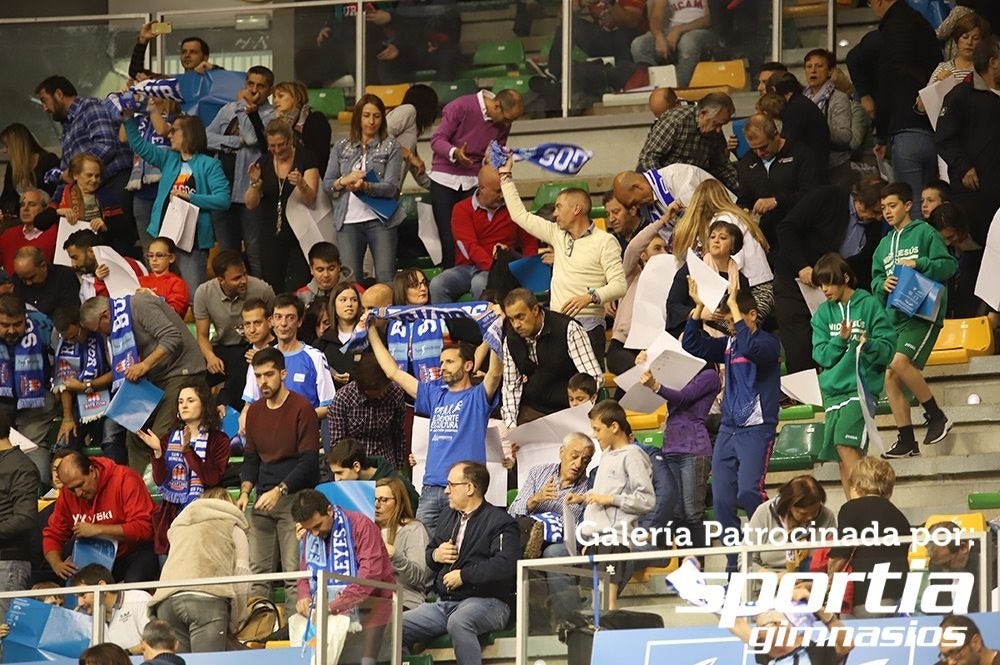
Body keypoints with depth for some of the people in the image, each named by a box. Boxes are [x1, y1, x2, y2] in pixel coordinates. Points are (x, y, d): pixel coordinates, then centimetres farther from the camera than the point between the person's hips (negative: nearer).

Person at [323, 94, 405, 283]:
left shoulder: (390, 146, 3)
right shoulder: (342, 147, 13)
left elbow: (391, 187, -6)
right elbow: (326, 184, 11)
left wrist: (365, 186, -23)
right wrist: (344, 181, -10)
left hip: (379, 219, -3)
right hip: (348, 220, 3)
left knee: (385, 279, -8)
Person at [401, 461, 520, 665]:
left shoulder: (500, 522, -5)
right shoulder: (448, 516, 20)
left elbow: (505, 566, -20)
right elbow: (429, 552, 32)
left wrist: (463, 576, -16)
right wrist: (435, 555, 6)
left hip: (486, 601, -7)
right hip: (444, 602, 7)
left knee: (458, 622, -40)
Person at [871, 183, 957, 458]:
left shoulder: (924, 233, 0)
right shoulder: (884, 245, 20)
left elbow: (949, 265, -6)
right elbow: (876, 279, 18)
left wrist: (919, 264, -18)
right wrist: (883, 284, -4)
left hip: (922, 313, -7)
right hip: (895, 317, 7)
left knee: (900, 362, -26)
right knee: (890, 378, -1)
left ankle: (936, 416, -10)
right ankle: (906, 442, 4)